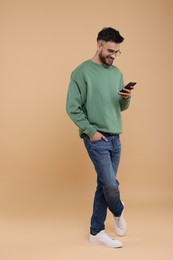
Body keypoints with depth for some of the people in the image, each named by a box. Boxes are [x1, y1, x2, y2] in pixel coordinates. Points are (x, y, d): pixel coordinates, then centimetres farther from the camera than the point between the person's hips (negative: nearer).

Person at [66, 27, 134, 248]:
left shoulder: (117, 73, 11)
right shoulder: (81, 72, -8)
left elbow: (122, 107, 15)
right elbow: (72, 108, -10)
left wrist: (127, 99, -8)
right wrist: (91, 131, -14)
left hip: (115, 138, 6)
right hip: (96, 139, -6)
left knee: (104, 186, 9)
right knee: (111, 185, -8)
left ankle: (96, 232, 20)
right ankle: (118, 213, 24)